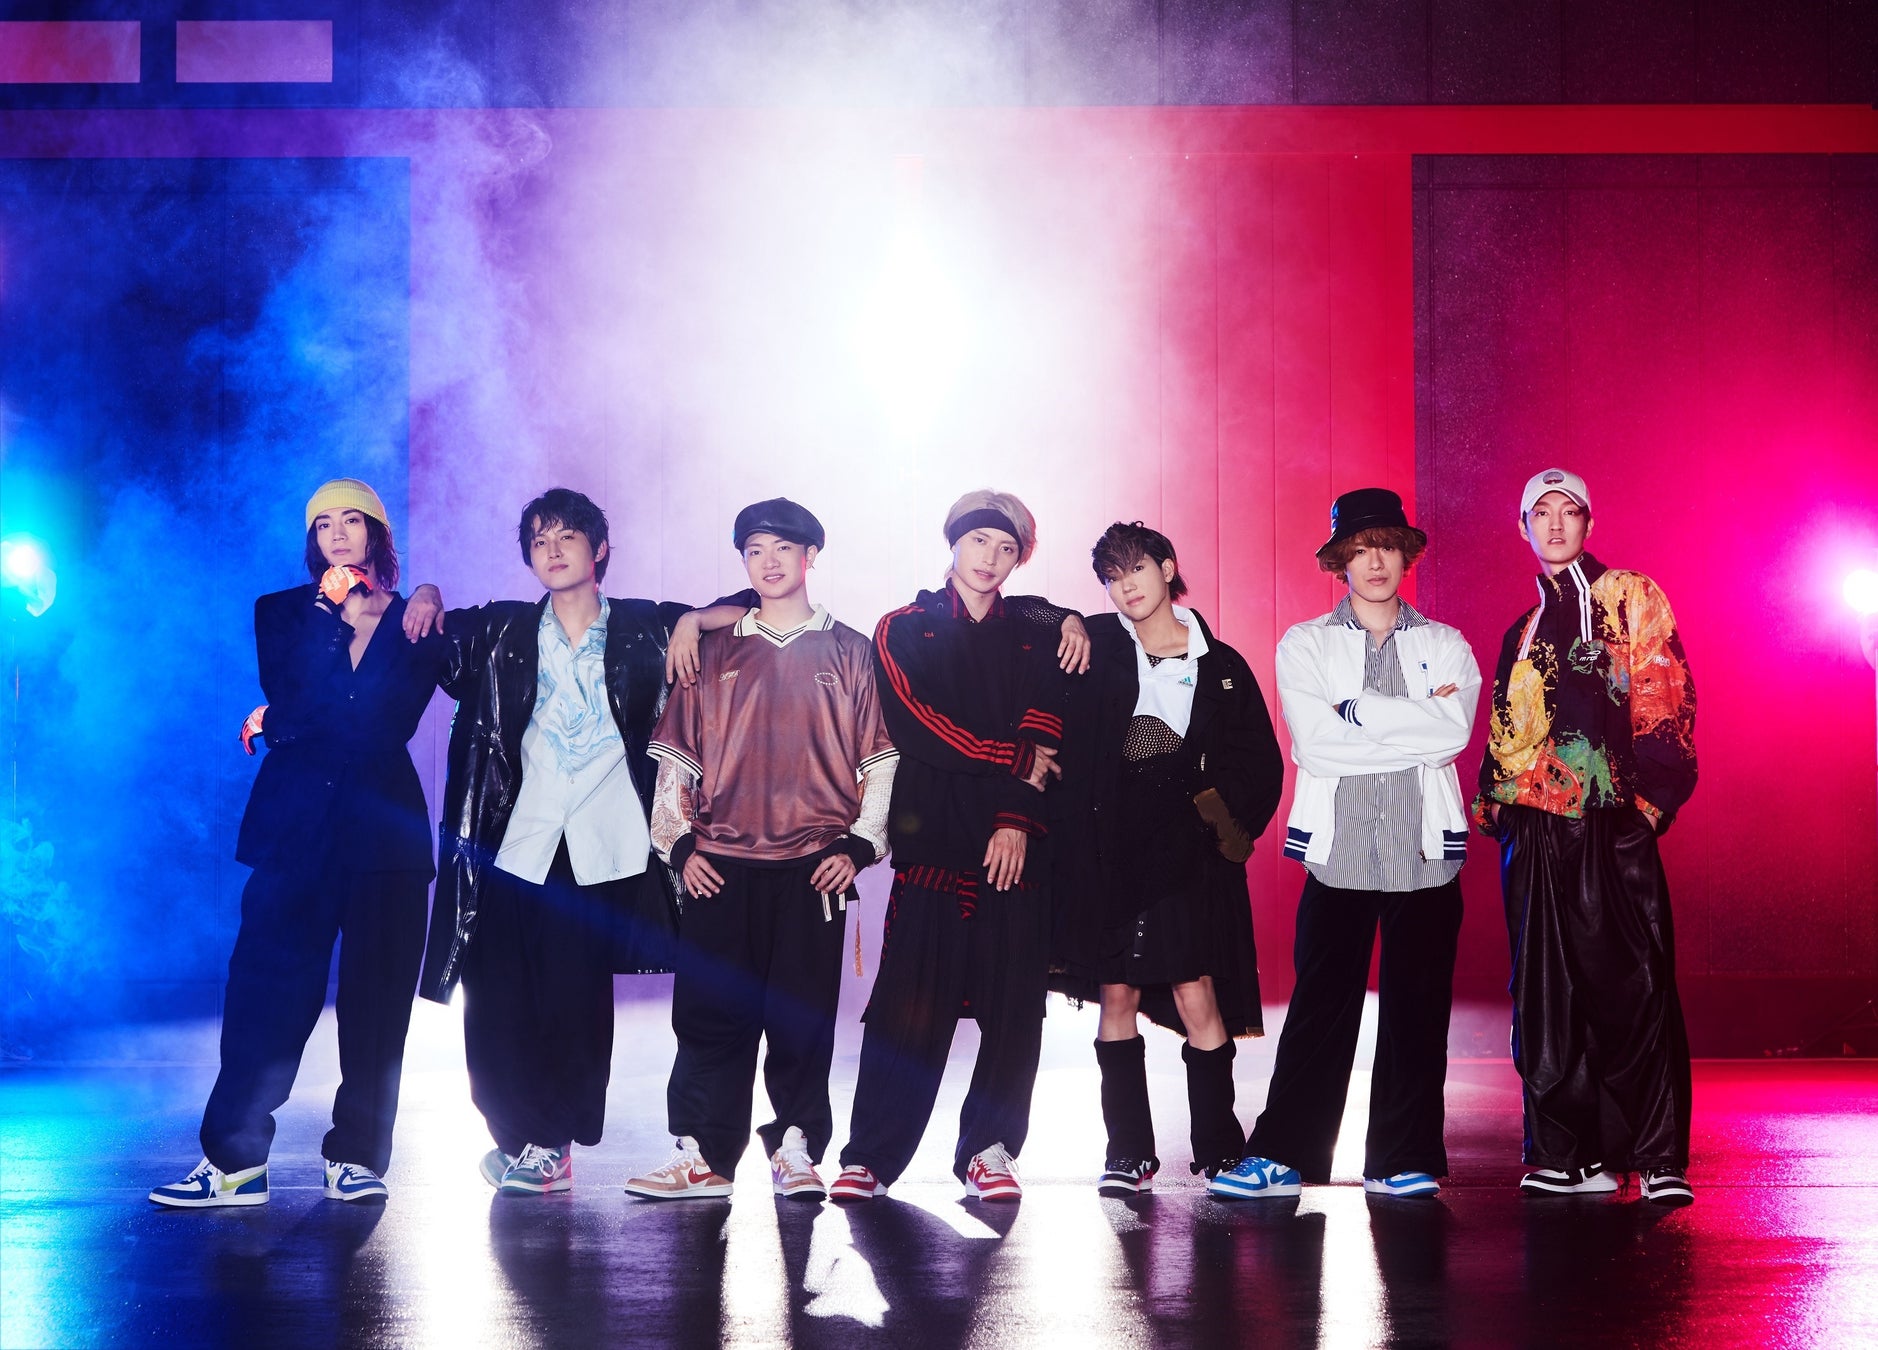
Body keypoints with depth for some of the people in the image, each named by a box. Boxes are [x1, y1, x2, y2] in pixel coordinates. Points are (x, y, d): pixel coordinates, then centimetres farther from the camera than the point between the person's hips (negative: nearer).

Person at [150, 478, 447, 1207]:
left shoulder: (413, 622, 10)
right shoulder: (284, 613, 12)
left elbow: (389, 725, 0)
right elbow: (290, 697, -3)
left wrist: (287, 727, -2)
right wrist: (334, 617, -5)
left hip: (385, 821, 0)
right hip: (299, 824, 0)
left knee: (376, 992, -1)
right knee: (267, 984, -6)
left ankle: (357, 1156, 6)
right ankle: (235, 1160, -3)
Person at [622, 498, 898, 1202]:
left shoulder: (849, 651, 10)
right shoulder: (714, 651, 13)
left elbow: (880, 761, 6)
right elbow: (676, 756, 13)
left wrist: (859, 845, -4)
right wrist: (679, 842, 2)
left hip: (814, 866, -1)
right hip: (721, 866, 1)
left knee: (802, 1017, 0)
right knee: (710, 1013, 0)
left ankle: (796, 1151, 9)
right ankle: (701, 1156, 6)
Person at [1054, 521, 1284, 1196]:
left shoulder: (1221, 666, 5)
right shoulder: (1097, 647, 6)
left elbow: (1260, 763, 8)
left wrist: (1227, 818, -4)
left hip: (1188, 851, -1)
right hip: (1109, 848, 1)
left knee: (1196, 1000, -7)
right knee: (1117, 996, 1)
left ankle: (1218, 1148, 5)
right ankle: (1129, 1153, 9)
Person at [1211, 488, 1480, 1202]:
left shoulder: (1447, 646, 12)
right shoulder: (1304, 644, 8)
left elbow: (1455, 731, -7)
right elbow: (1313, 743, -7)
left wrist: (1357, 710, -9)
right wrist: (1415, 728, -7)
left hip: (1425, 850, 1)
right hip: (1338, 849, -1)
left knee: (1417, 1008, 3)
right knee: (1320, 1008, -2)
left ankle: (1404, 1160, 12)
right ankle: (1282, 1155, 6)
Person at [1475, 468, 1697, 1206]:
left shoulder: (1630, 598, 5)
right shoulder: (1524, 632, 20)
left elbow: (1665, 698, -4)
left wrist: (1652, 793, -13)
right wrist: (1493, 804, 10)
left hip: (1611, 822, -5)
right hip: (1535, 830, 5)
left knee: (1630, 987, -8)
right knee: (1546, 994, 4)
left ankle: (1659, 1158, -4)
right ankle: (1568, 1153, 11)